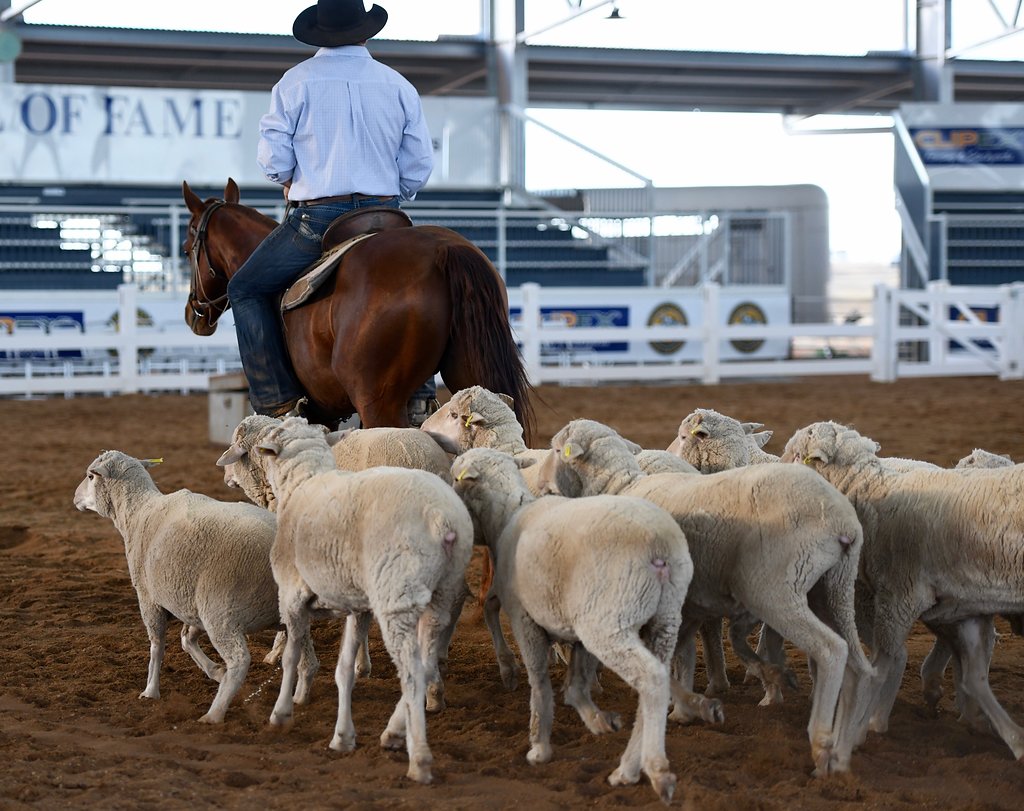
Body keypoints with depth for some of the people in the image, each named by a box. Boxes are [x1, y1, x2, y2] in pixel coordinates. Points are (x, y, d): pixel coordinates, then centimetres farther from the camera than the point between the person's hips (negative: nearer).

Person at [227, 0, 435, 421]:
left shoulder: (295, 82, -3)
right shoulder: (398, 85, 5)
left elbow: (274, 160, -4)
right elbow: (419, 165, 4)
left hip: (316, 217, -3)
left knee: (247, 290, 13)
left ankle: (277, 401, 3)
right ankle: (420, 396, 16)